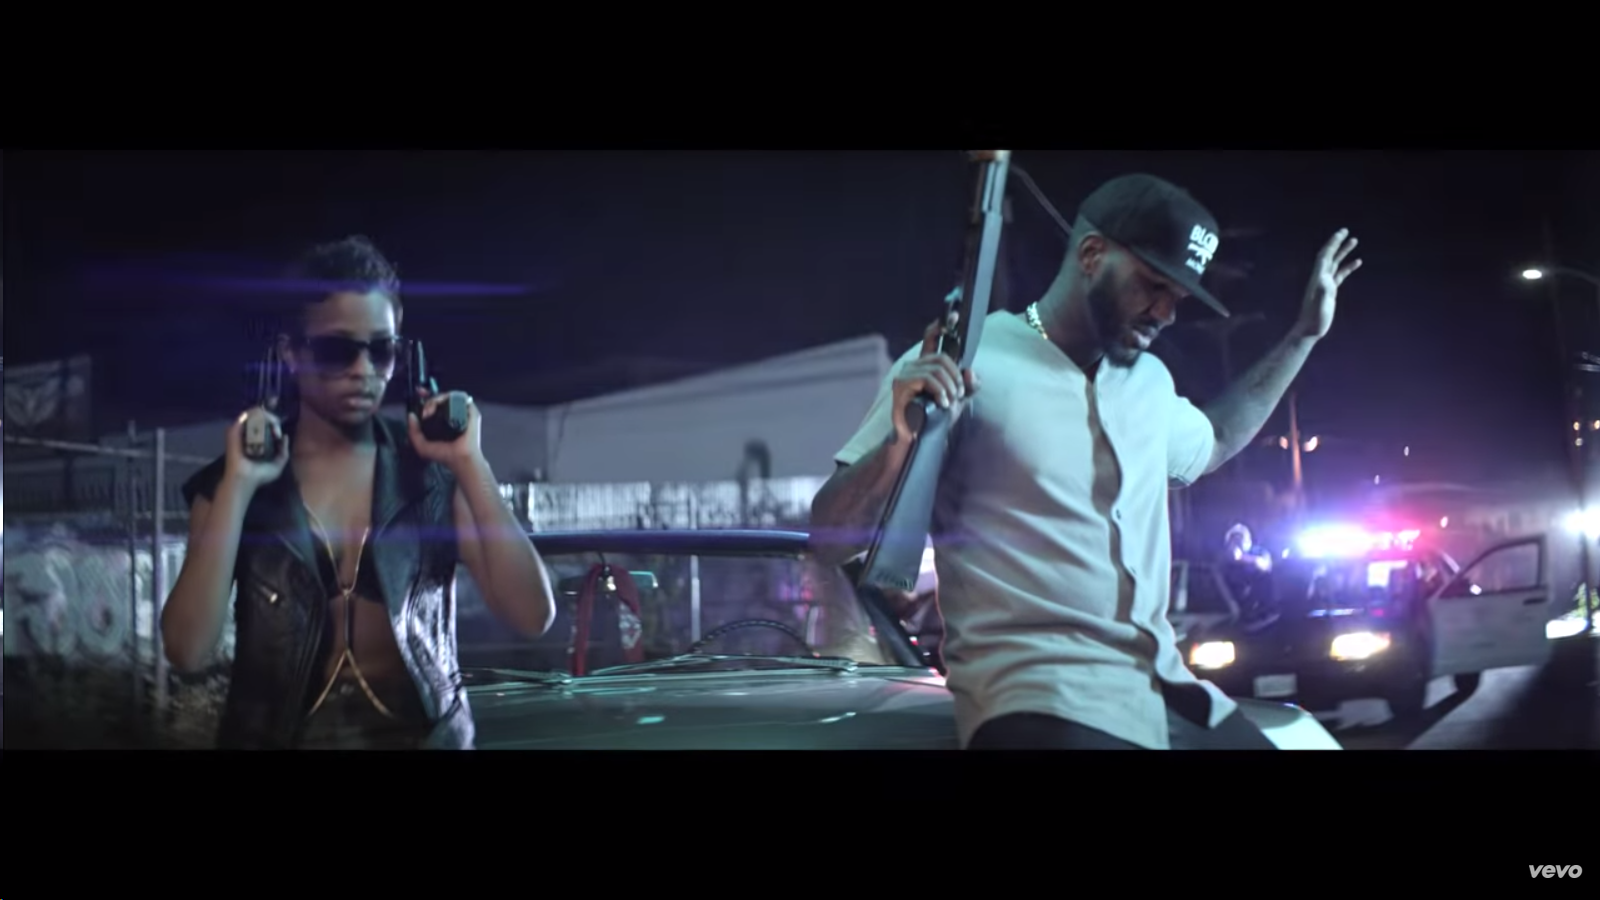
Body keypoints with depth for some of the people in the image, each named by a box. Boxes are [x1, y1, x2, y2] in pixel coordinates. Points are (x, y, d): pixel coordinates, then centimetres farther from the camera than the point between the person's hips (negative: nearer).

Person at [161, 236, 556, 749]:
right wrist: (238, 486, -18)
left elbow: (532, 617, -14)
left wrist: (470, 463, -17)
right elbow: (188, 651, -15)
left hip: (424, 733, 0)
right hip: (280, 734, 0)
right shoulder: (232, 484, -3)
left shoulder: (432, 471, -4)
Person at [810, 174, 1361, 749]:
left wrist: (1304, 336, 36)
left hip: (1167, 691, 8)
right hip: (1041, 698, -8)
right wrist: (900, 445, -29)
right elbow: (831, 537, -10)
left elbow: (1211, 444, 41)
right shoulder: (969, 364, -7)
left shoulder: (1149, 381, 17)